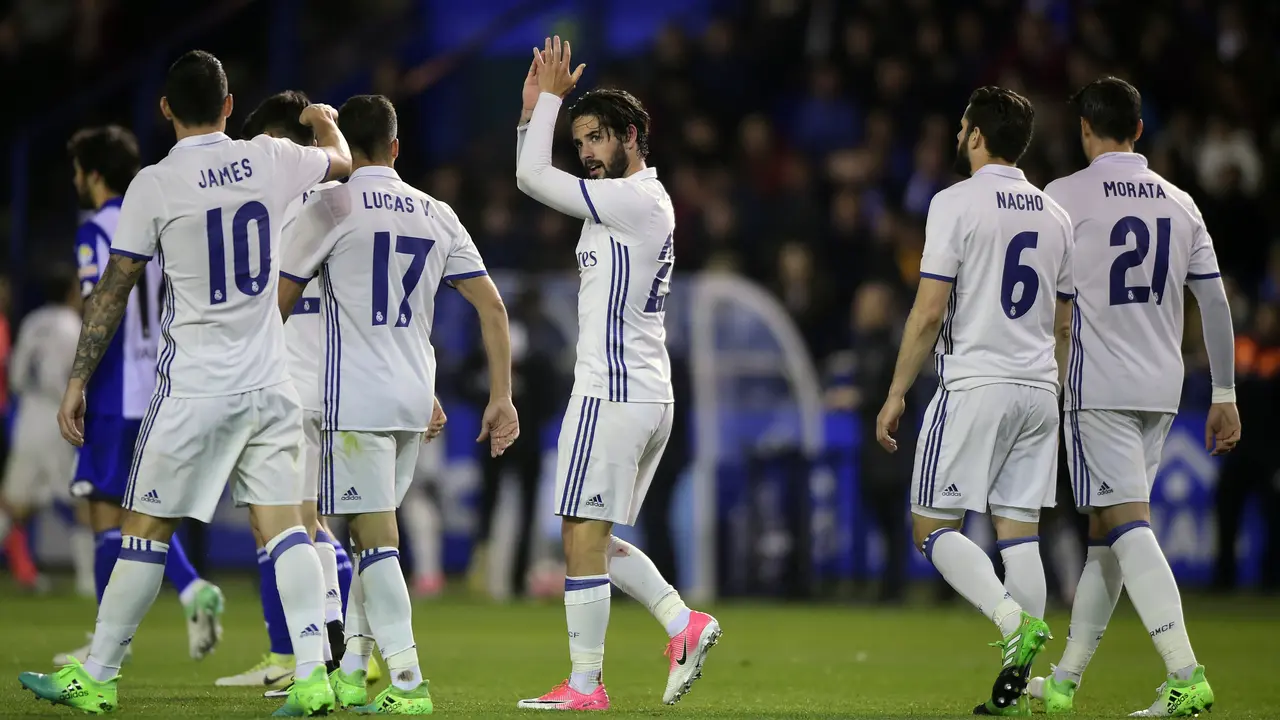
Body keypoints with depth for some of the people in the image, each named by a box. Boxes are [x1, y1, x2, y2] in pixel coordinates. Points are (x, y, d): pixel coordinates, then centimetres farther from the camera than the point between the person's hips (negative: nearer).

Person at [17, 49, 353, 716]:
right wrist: (324, 121, 48)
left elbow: (112, 291, -4)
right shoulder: (269, 160, 2)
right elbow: (339, 162, 25)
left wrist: (77, 381, 2)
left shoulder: (155, 185, -8)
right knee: (283, 524, 3)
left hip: (194, 387, -4)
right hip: (269, 382, 4)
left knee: (145, 530, 2)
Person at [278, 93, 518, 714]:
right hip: (415, 399, 6)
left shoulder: (329, 208, -5)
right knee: (371, 533, 18)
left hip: (354, 399, -6)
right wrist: (501, 398, 11)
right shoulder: (437, 215, 10)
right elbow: (492, 307, 8)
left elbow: (277, 305, -1)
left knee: (376, 537, -7)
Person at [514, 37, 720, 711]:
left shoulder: (634, 201, -13)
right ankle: (683, 623, 6)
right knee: (597, 540, 15)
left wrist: (550, 97, -4)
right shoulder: (645, 198, 17)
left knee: (583, 537, -6)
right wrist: (535, 106, 12)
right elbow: (535, 178, 22)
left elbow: (531, 177, -13)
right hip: (650, 395, 10)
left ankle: (583, 684, -3)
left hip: (612, 393, -10)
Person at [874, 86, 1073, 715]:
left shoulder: (956, 203, -7)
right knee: (1018, 532, 6)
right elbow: (1063, 323, 16)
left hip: (974, 384, -6)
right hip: (1038, 388, 6)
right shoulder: (1055, 216, 12)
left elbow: (929, 312, -11)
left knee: (932, 526, 1)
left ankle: (1013, 618, -22)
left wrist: (896, 394, -5)